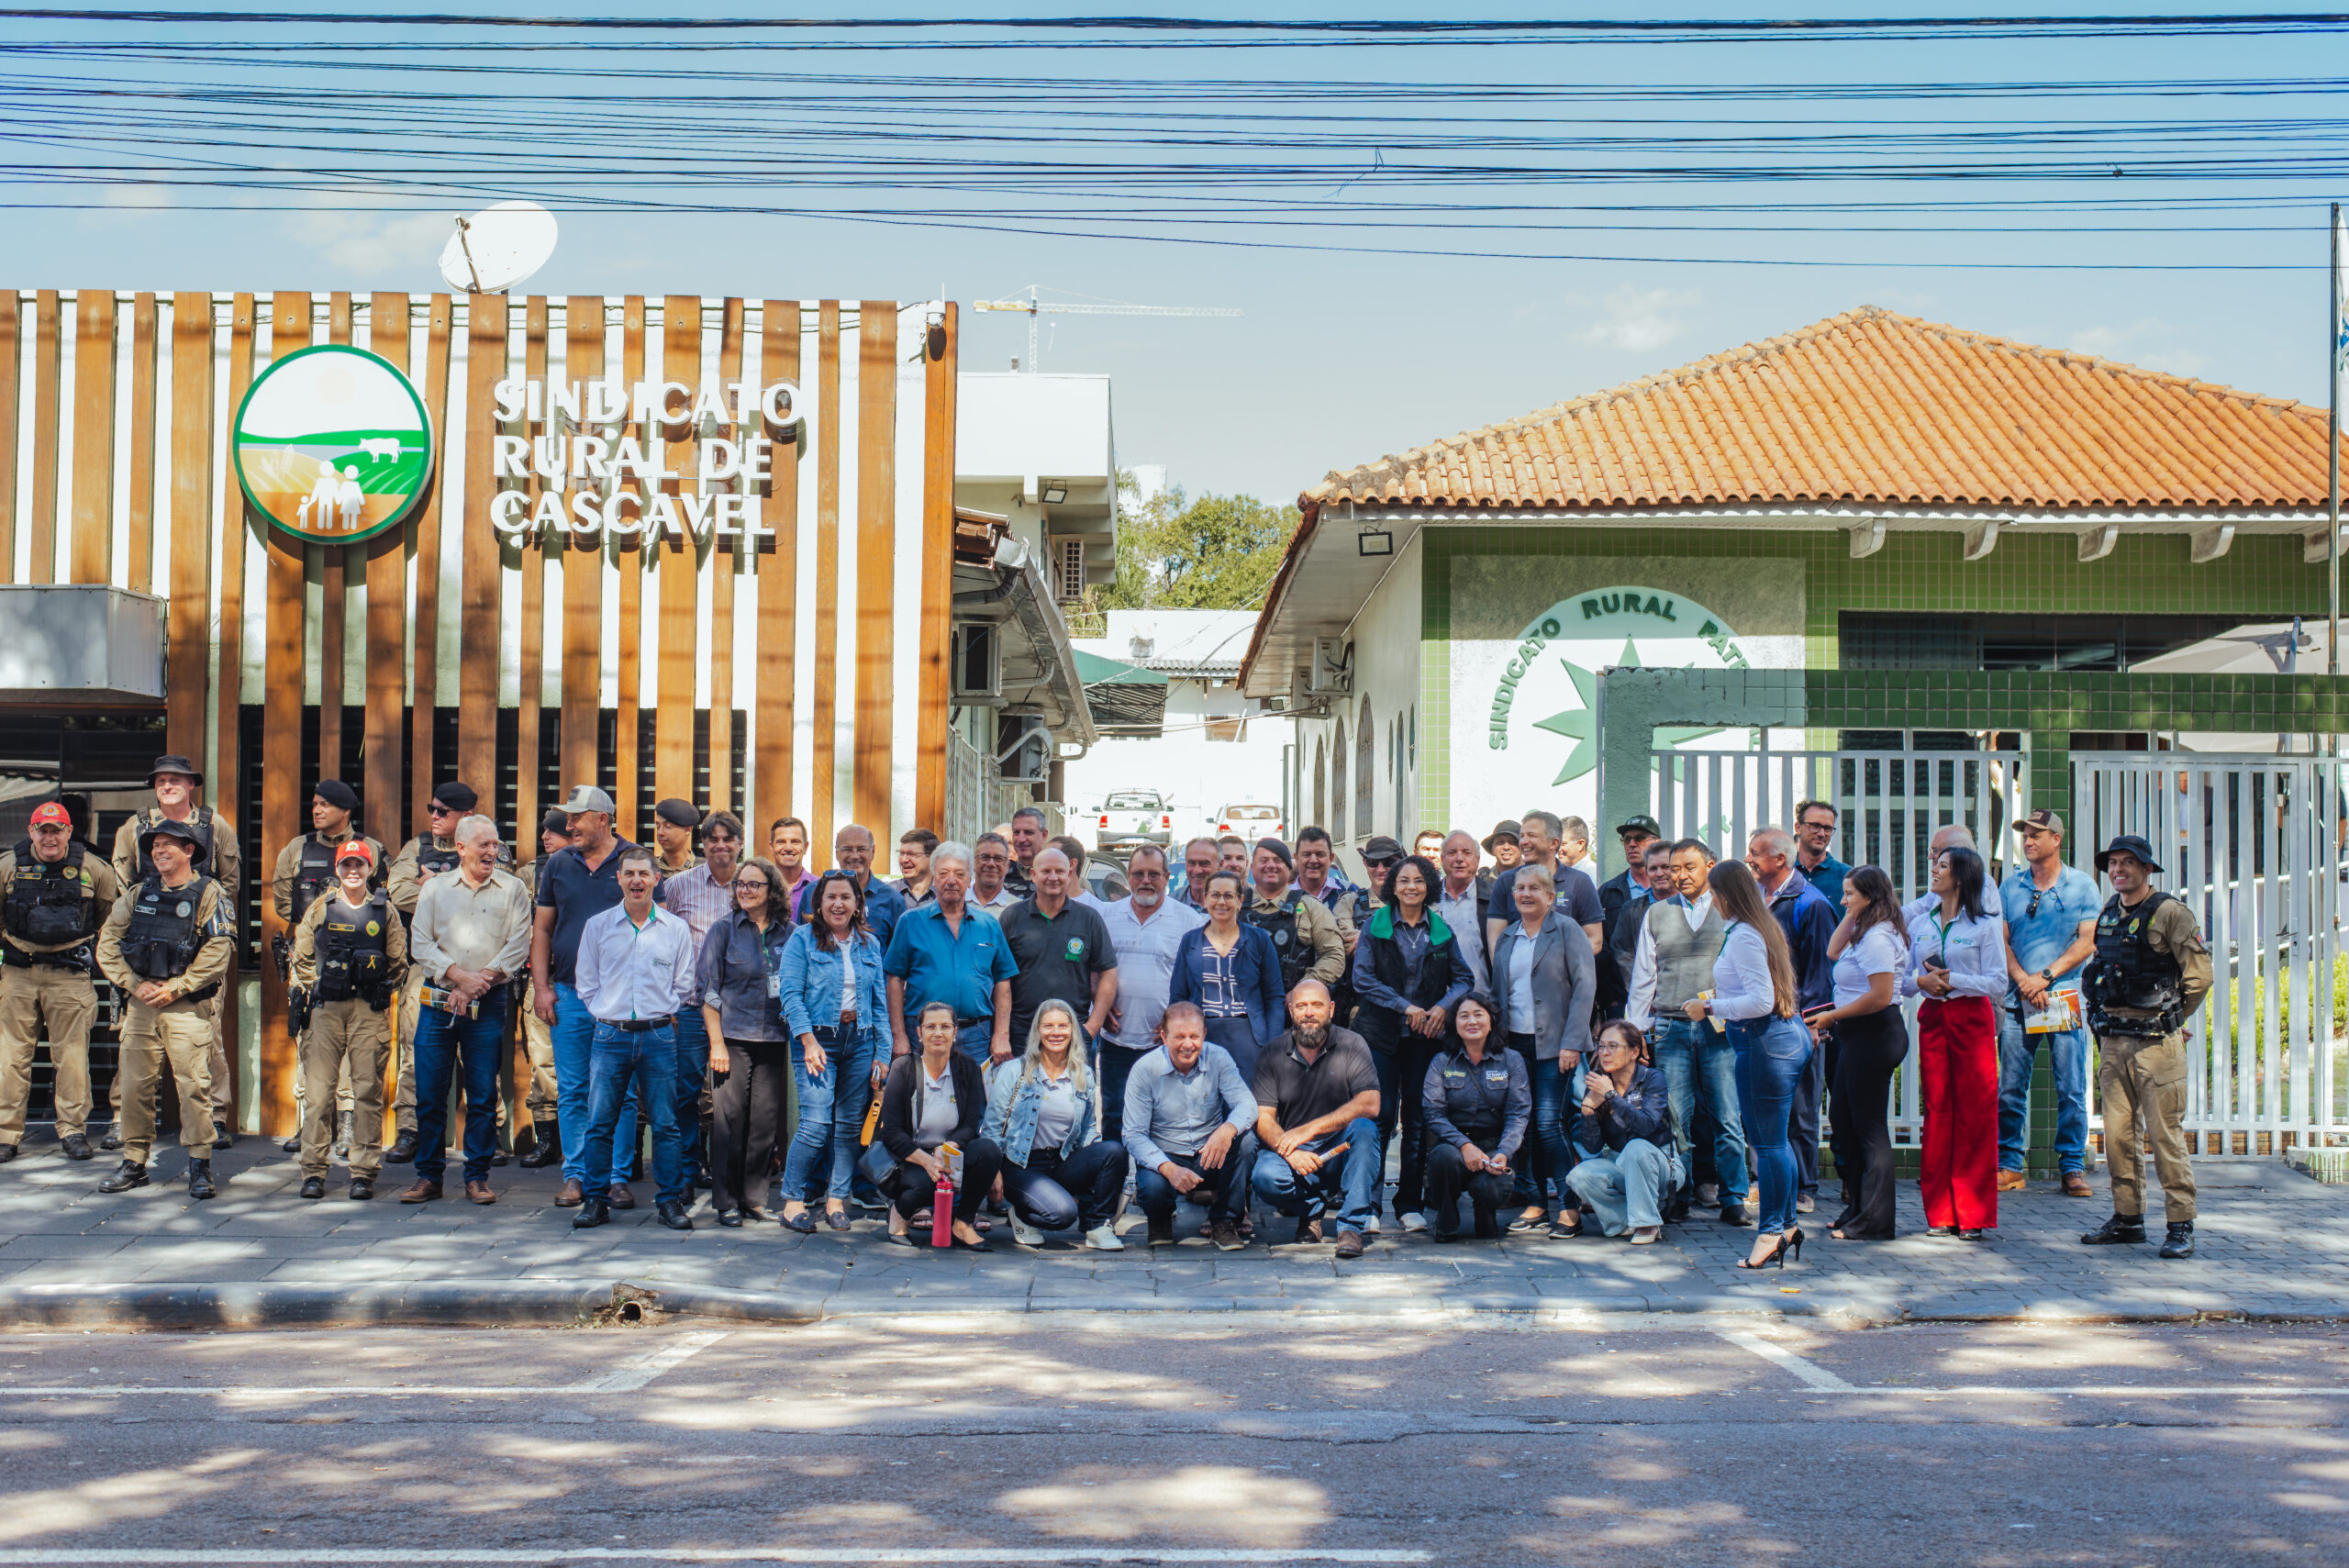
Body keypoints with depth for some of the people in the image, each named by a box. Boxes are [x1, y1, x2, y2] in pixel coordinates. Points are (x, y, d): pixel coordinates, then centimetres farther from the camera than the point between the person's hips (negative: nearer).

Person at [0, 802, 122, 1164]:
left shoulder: (92, 869, 1)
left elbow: (114, 908, 16)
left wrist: (102, 952, 17)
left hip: (69, 975, -1)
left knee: (72, 1054, 1)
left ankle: (74, 1131, 10)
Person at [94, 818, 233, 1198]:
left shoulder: (208, 894, 1)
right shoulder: (139, 895, 14)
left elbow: (219, 949, -9)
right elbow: (107, 942, 9)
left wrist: (176, 988, -12)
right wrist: (133, 985, -4)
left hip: (187, 1005, -4)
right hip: (141, 1002, 4)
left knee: (194, 1085, -9)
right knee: (135, 1084, 5)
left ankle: (199, 1168, -3)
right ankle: (134, 1164, 14)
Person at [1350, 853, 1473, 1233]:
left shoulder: (1442, 931, 8)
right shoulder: (1375, 927, 1)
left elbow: (1464, 978, 10)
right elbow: (1362, 979, -7)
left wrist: (1443, 1006, -10)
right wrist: (1406, 1006, -14)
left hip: (1426, 1035, 2)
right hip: (1381, 1033, -2)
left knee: (1417, 1119, 4)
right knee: (1381, 1115, -6)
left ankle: (1410, 1204, 12)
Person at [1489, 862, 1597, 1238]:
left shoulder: (1567, 931, -2)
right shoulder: (1507, 937, 14)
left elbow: (1585, 986, -7)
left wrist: (1572, 1043, -13)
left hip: (1554, 1042, -5)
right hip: (1515, 1042, 5)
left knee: (1549, 1122, -10)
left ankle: (1570, 1207, -3)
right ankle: (1534, 1203, 12)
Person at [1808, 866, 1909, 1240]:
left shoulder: (1877, 938, -19)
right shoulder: (1866, 934, 13)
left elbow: (1881, 995, -25)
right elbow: (1834, 950, 25)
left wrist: (1832, 1016, -15)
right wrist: (1851, 916, 12)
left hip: (1874, 1036, -11)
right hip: (1859, 1037, 11)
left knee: (1868, 1126, -5)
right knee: (1847, 1123, 16)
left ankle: (1874, 1222, 0)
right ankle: (1857, 1208, 24)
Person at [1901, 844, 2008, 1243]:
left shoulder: (1985, 924, -1)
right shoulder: (1920, 922, 13)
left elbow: (1998, 984, -6)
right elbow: (1904, 981, 13)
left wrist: (1951, 980, -15)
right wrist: (1921, 980, -8)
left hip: (1973, 1019, -4)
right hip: (1932, 1019, 4)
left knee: (1975, 1112, -4)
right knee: (1937, 1110, 2)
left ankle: (1973, 1215, 2)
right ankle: (1940, 1213, 7)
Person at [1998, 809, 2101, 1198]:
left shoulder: (2082, 885, 5)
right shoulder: (2010, 886, 12)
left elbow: (2087, 942, -1)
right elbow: (2001, 941, 8)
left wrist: (2046, 976, -11)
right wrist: (2023, 980, -9)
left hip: (2066, 999, -2)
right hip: (2018, 1000, 2)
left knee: (2071, 1090, -2)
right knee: (2010, 1089, 0)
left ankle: (2072, 1168, 6)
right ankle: (2009, 1166, 8)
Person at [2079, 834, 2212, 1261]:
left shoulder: (2170, 913, -7)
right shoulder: (2108, 913, 13)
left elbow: (2199, 976, -7)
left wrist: (2169, 1021, 0)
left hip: (2155, 1041, -6)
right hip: (2111, 1040, 7)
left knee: (2164, 1132, -6)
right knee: (2117, 1132, 8)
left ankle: (2181, 1226, -1)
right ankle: (2127, 1217, 17)